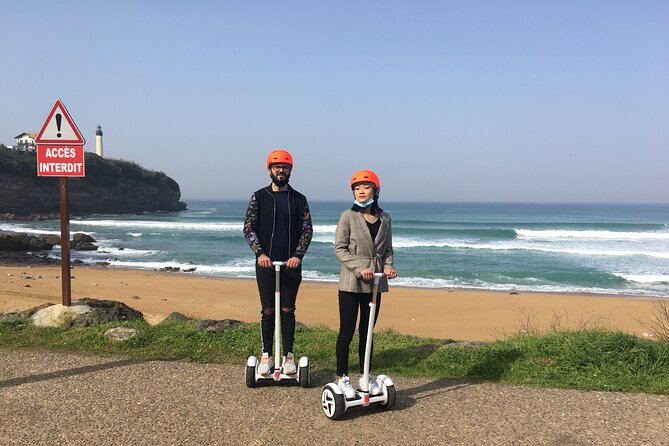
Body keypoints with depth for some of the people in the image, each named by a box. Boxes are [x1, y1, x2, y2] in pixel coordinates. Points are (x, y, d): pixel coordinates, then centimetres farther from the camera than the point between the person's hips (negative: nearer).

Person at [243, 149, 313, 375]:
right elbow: (249, 228, 0)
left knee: (288, 310, 6)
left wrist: (298, 255, -11)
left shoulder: (299, 199, 6)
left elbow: (307, 230, 2)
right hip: (265, 263, -1)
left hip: (291, 263, 1)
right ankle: (266, 355, 15)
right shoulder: (259, 197, 3)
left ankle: (288, 356, 14)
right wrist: (259, 253, -12)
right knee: (268, 310, 4)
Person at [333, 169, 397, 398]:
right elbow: (339, 248, -8)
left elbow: (387, 249, 13)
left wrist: (388, 266, -7)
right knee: (347, 332, 1)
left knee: (367, 332, 13)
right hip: (351, 283, -4)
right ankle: (342, 378, 14)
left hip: (375, 283, 4)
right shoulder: (348, 216, -5)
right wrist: (359, 268, -19)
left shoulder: (385, 218, 6)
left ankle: (364, 377, 25)